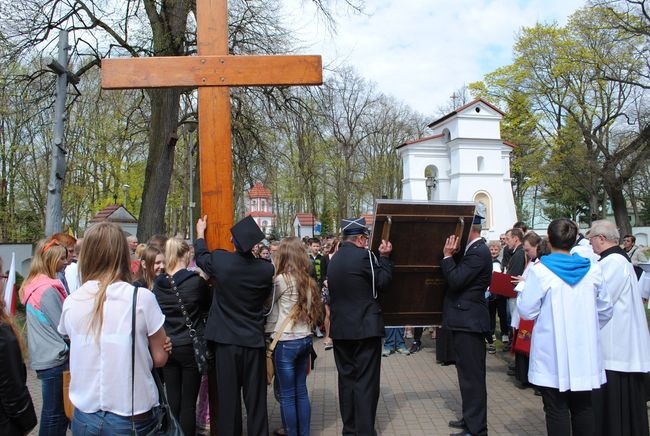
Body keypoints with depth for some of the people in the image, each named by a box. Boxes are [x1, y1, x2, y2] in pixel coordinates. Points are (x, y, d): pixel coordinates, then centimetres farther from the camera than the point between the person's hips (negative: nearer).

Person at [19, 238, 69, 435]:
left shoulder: (34, 285, 8)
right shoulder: (48, 289, -20)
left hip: (45, 356, 9)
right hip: (54, 358, -9)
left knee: (53, 410, 18)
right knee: (55, 413, 3)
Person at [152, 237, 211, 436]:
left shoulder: (158, 283, -1)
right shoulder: (196, 280, -13)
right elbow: (210, 305, 3)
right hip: (190, 346, -4)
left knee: (173, 401, 13)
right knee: (188, 402, 4)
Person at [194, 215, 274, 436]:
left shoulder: (219, 260, -14)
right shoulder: (266, 269, -12)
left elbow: (201, 257, 10)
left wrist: (200, 233, 27)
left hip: (226, 340, 0)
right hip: (254, 341, 0)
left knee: (228, 396, 11)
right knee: (255, 398, 10)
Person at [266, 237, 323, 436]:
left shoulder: (282, 280, -11)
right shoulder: (308, 281, 7)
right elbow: (312, 311, 12)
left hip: (286, 343, -6)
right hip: (305, 340, 7)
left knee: (287, 395, 5)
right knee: (301, 391, 15)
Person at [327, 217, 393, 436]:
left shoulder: (334, 260, 10)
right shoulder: (363, 255, -14)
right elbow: (383, 282, -7)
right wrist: (384, 257, 1)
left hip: (340, 328, 7)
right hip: (365, 327, -7)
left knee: (346, 378, 13)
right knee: (365, 381, 0)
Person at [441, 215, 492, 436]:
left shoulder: (478, 252, -17)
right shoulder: (474, 250, 13)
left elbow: (455, 280, -22)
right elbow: (456, 278, 13)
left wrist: (447, 256, -15)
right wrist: (452, 255, 3)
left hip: (469, 321, -10)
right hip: (466, 320, 10)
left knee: (472, 375, -3)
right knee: (469, 373, 19)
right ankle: (471, 418, 31)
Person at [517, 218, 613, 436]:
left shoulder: (540, 270, -13)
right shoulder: (593, 269, -1)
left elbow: (527, 310, -10)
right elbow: (605, 311, 9)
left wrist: (523, 287, 7)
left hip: (553, 354, -4)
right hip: (585, 352, 4)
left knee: (557, 410, 7)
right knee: (583, 407, 17)